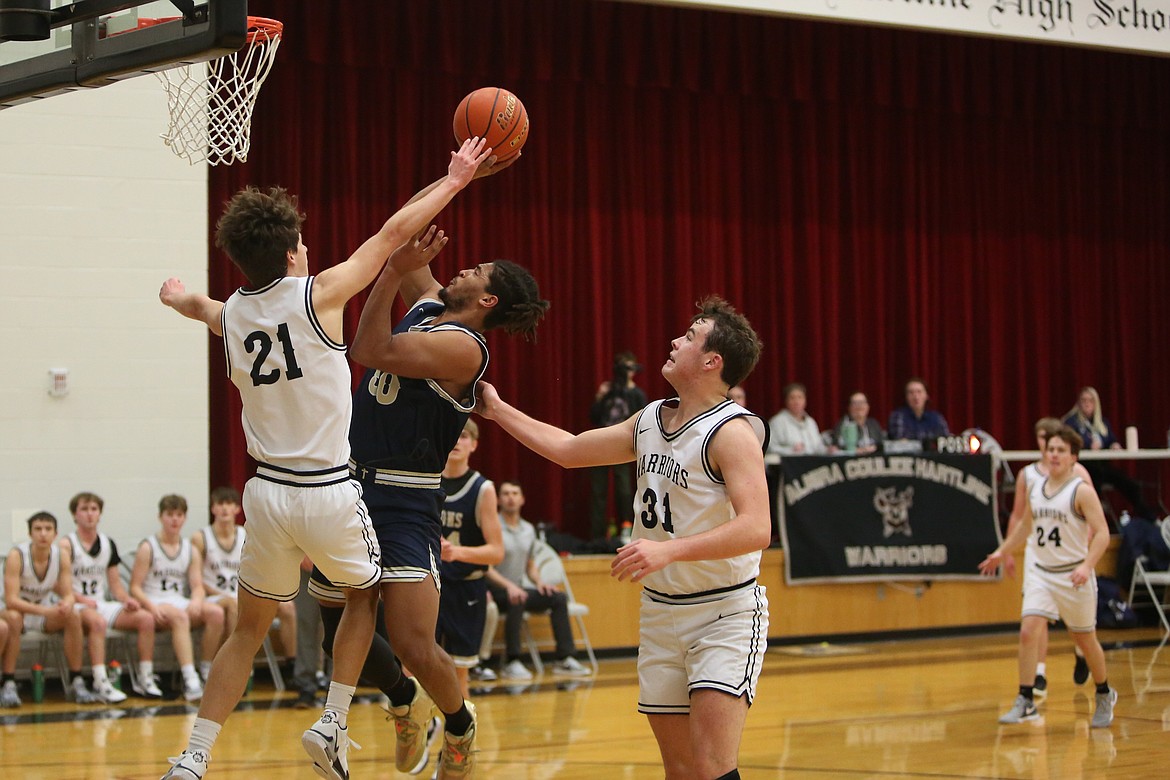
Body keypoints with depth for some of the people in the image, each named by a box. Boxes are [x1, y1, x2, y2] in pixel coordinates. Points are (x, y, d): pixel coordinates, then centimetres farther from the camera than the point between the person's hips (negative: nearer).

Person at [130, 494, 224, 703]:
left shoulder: (191, 551, 15)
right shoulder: (148, 548, 2)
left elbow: (198, 585, 6)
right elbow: (135, 587, -4)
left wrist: (196, 601, -17)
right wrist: (151, 607, -21)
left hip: (181, 603, 5)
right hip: (154, 604, -5)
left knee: (216, 612, -25)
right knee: (179, 616, -38)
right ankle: (190, 679, -49)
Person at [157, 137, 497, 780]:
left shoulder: (230, 315, 5)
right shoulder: (317, 294, -9)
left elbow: (197, 306, 32)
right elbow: (393, 233, -1)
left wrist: (177, 297, 56)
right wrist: (455, 178, 11)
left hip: (268, 491, 4)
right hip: (329, 493, -4)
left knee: (248, 630, 15)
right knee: (363, 597, 23)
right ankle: (331, 725, 11)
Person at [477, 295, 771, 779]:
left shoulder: (731, 431, -17)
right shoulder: (651, 421, 8)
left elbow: (756, 529, -29)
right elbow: (569, 449, 21)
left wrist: (668, 550, -37)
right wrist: (497, 410, 22)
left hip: (725, 615, -7)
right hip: (660, 613, 7)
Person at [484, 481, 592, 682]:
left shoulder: (529, 530, 15)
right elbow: (485, 567, -15)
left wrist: (539, 583, 1)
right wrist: (508, 586, -28)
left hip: (519, 588, 7)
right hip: (496, 590, -7)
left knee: (558, 597, -10)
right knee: (517, 601, -37)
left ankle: (565, 659, -12)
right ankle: (512, 663, -37)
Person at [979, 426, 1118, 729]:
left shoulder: (1081, 491, -11)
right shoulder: (1035, 488, 7)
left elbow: (1102, 533, -17)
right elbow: (1026, 524, 24)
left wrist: (1087, 566, -29)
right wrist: (1001, 552, 22)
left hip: (1073, 575, -4)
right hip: (1041, 573, 4)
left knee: (1085, 639, 10)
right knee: (1028, 632, -13)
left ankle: (1104, 695, 33)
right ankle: (1025, 702, -11)